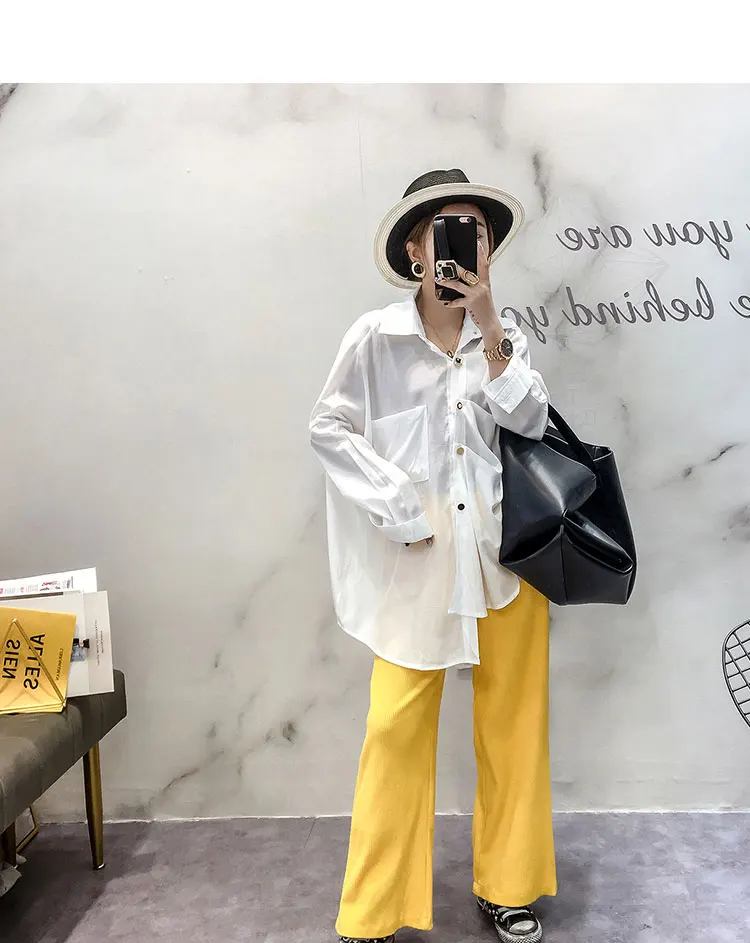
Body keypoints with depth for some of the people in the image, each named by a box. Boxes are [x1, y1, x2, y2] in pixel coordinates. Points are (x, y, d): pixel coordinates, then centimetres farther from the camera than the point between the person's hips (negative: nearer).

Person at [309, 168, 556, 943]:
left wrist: (488, 326, -13)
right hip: (419, 553, -3)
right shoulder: (377, 335, -3)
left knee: (512, 719, 10)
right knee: (397, 725, -2)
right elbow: (327, 428, -3)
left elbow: (529, 422, -6)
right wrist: (399, 510, -7)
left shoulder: (503, 334, 7)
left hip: (503, 546, 3)